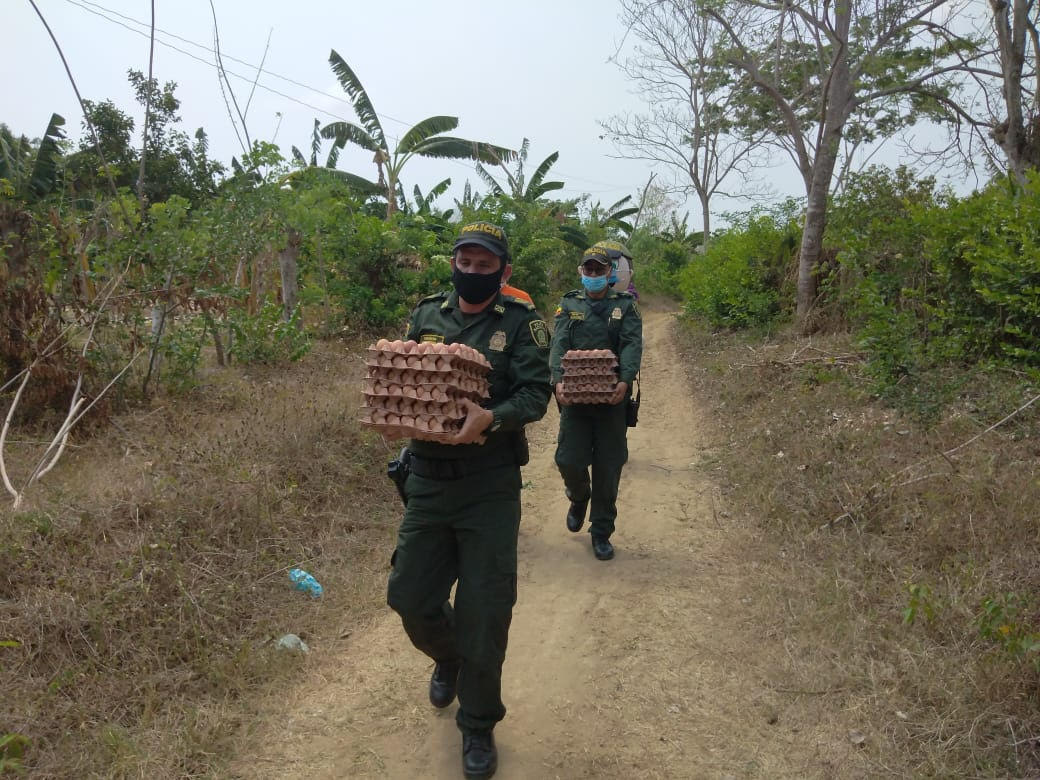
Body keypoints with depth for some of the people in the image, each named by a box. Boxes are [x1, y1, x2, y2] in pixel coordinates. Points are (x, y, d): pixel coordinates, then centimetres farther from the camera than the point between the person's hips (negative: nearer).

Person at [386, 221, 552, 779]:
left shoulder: (521, 323, -4)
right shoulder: (426, 315, 8)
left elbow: (536, 392, -13)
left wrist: (491, 418, -31)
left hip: (490, 486, -3)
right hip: (427, 479, 4)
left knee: (484, 611, 2)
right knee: (411, 598, 10)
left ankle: (478, 725, 25)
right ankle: (446, 659, 45)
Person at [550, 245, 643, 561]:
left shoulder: (625, 305, 7)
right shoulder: (569, 304, 9)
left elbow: (632, 344, -7)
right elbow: (559, 344, -4)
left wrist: (625, 380, -25)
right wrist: (558, 380, -21)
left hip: (612, 397, 0)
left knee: (608, 469, 4)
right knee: (569, 461, -2)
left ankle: (601, 532, 19)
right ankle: (579, 498, 34)